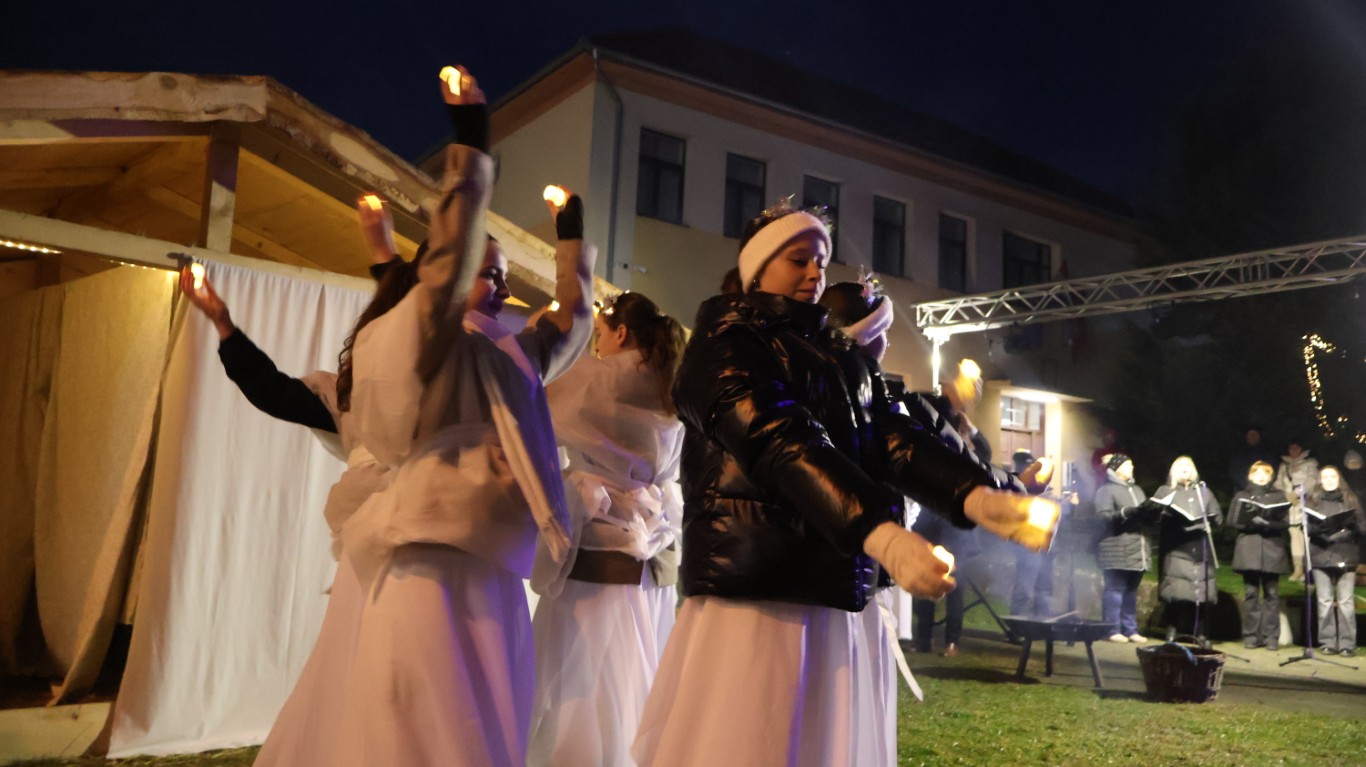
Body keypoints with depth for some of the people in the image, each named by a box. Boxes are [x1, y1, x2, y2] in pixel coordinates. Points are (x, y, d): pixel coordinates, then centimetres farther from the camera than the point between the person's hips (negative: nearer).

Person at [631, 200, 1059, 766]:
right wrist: (883, 536, -33)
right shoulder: (725, 347, -4)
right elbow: (782, 445, -20)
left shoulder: (842, 357, 18)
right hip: (757, 593, -6)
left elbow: (891, 439, 2)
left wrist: (977, 497, -18)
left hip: (842, 598, 7)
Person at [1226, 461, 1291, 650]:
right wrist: (1251, 521, -14)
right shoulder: (1241, 496, 13)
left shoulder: (1278, 496, 12)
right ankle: (1251, 635, 5)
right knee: (1251, 594, 1)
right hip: (1249, 551, 0)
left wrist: (1269, 523, -18)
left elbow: (1285, 522, 0)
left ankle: (1271, 637, 4)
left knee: (1271, 594, 0)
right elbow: (1233, 521, 3)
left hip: (1272, 550, 0)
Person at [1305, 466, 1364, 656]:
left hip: (1346, 556, 0)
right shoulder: (1314, 500, 10)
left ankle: (1348, 643, 3)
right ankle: (1327, 642, 6)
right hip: (1321, 556, 0)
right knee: (1324, 601, 0)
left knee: (1346, 601, -3)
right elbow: (1307, 527, 2)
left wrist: (1353, 525, -15)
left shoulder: (1351, 500, 11)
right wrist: (1320, 528, -18)